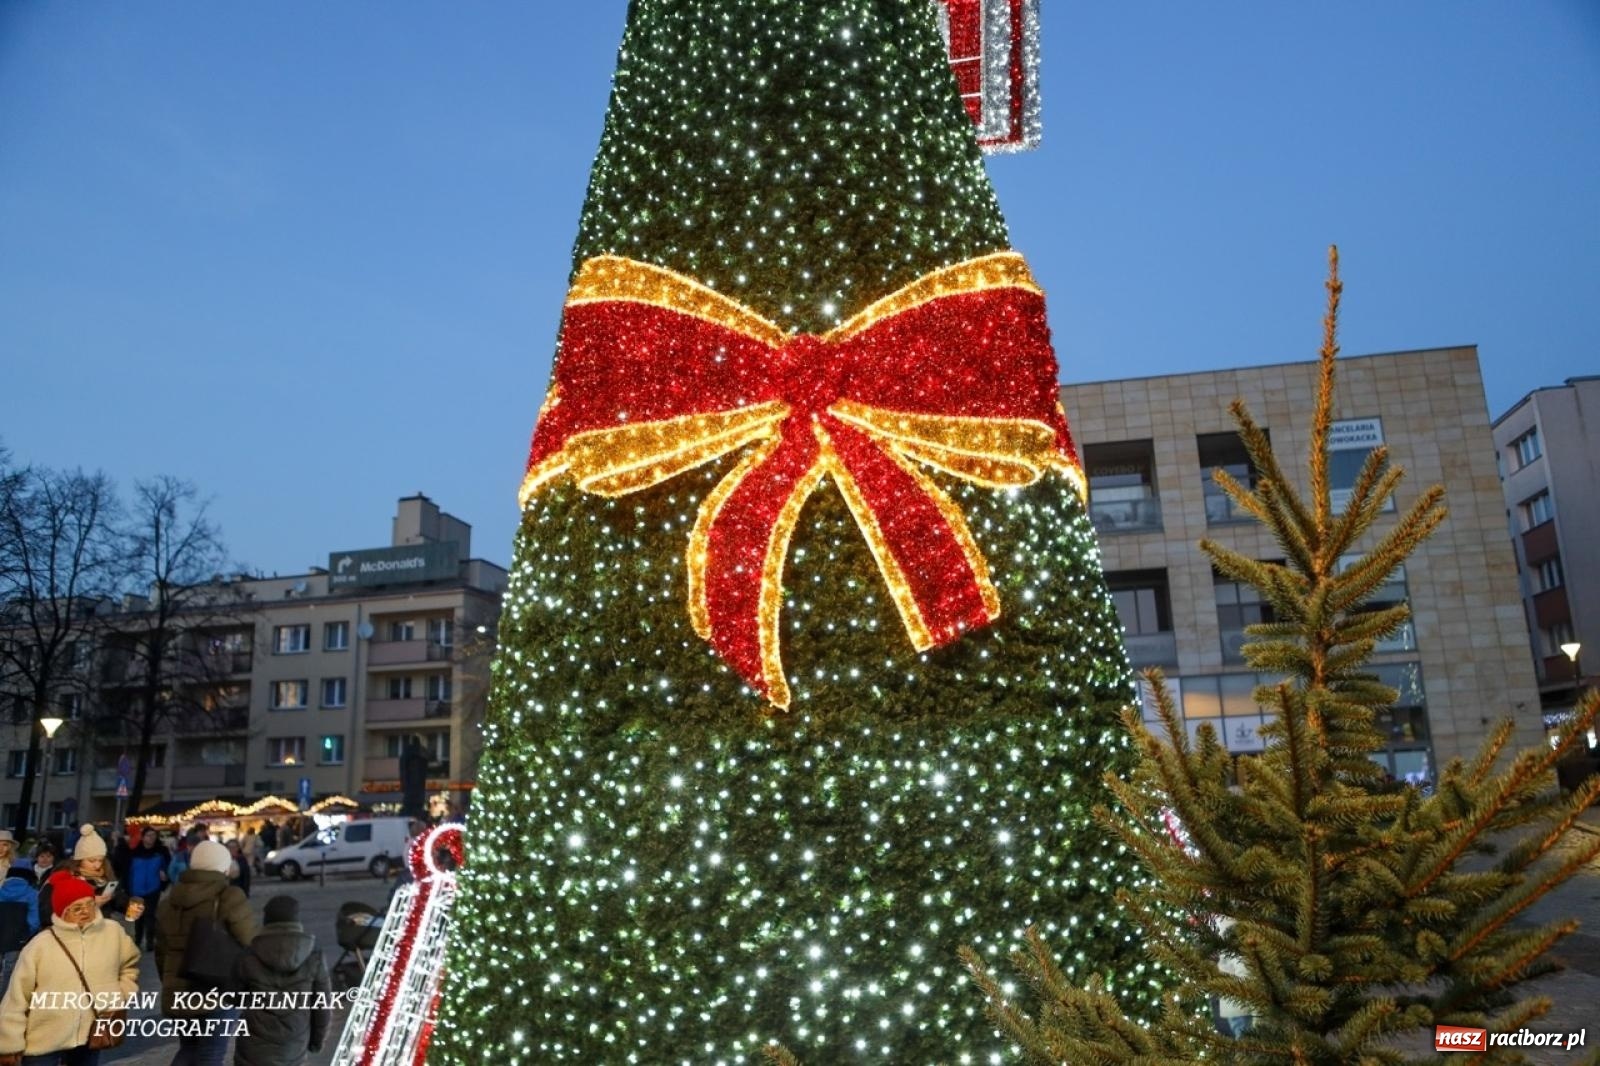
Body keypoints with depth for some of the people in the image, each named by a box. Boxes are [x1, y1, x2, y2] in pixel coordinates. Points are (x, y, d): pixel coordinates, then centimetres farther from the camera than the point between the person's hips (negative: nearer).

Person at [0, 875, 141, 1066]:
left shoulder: (113, 932, -1)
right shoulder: (40, 945, -9)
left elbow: (131, 965, 18)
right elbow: (16, 998, -3)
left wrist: (122, 995, 6)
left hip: (90, 1038, 3)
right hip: (44, 1043, -2)